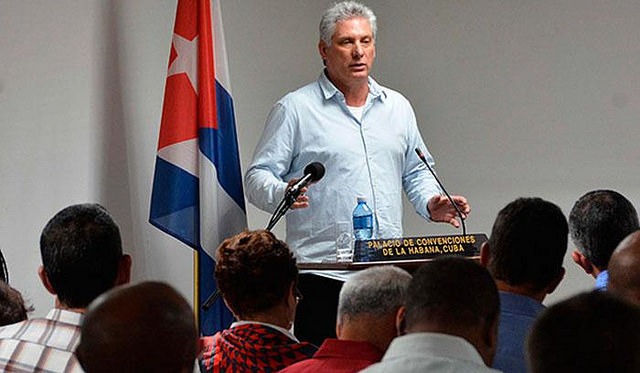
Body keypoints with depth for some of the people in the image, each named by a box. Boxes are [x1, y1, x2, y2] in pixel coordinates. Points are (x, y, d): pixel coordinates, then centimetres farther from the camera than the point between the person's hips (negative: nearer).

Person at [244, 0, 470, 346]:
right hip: (323, 274, -4)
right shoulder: (295, 109, 1)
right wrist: (282, 194, -24)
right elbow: (258, 177, -2)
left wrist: (432, 203, 4)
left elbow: (416, 171, 25)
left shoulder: (397, 107, 17)